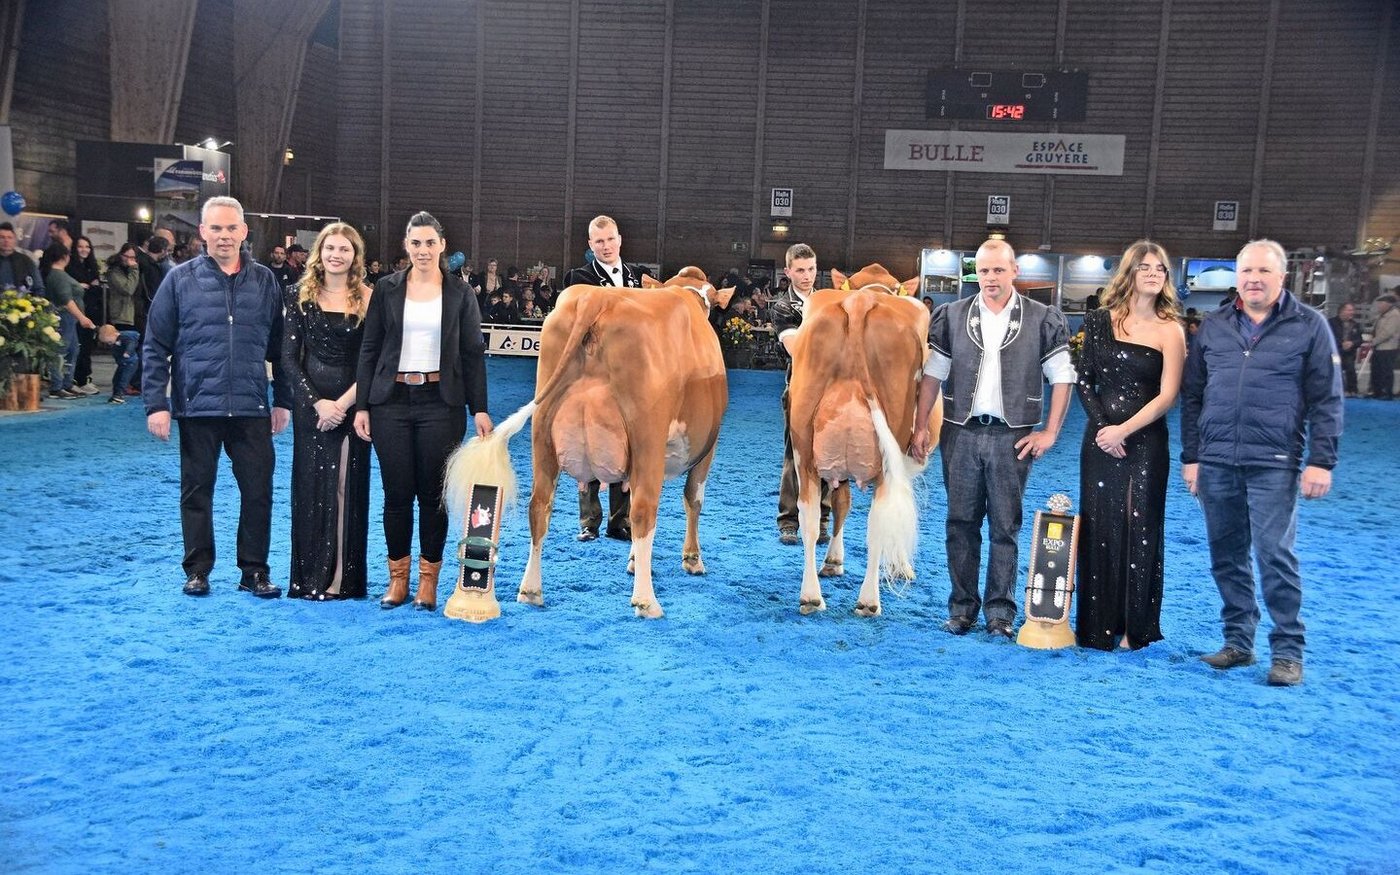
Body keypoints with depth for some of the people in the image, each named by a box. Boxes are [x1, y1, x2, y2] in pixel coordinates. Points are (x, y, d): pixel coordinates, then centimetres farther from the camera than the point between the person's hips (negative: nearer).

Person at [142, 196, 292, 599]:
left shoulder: (265, 281, 7)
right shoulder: (180, 279, 2)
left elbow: (279, 346, 11)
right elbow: (155, 347, 2)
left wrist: (283, 399, 8)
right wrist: (156, 404, -4)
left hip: (252, 408, 1)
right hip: (197, 405, -1)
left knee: (259, 490, 2)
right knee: (196, 490, 9)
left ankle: (254, 570, 15)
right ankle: (197, 569, 21)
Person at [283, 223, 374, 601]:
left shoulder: (368, 299, 0)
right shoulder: (300, 294, 4)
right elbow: (289, 357, 1)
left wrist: (344, 402, -12)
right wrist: (317, 401, -9)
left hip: (352, 404, -1)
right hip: (311, 403, 1)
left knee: (348, 486, 1)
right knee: (310, 485, 3)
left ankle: (343, 576, 7)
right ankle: (310, 576, 11)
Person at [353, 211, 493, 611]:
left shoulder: (460, 293, 4)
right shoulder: (386, 289, 6)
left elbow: (474, 353, 4)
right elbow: (369, 349, 6)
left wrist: (479, 408, -2)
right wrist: (362, 405, 0)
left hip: (441, 402, -1)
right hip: (392, 402, 1)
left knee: (433, 494, 3)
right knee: (396, 493, 3)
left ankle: (428, 581, 13)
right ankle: (397, 578, 15)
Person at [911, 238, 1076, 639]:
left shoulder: (1043, 320, 2)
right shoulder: (952, 316, 7)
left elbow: (1062, 377, 4)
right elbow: (932, 374, 8)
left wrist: (1049, 432, -2)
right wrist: (920, 426, 1)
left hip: (1012, 437, -2)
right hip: (961, 432, 2)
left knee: (1005, 526, 2)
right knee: (961, 523, 6)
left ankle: (1001, 612, 10)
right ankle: (962, 607, 15)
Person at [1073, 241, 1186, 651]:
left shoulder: (1170, 331, -1)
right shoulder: (1100, 321, 5)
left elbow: (1167, 395, -7)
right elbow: (1084, 380, 4)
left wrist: (1123, 430, -13)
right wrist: (1102, 426, -8)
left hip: (1146, 442, -1)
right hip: (1100, 439, 2)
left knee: (1139, 529, 1)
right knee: (1099, 528, 4)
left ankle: (1136, 626, 10)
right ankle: (1097, 624, 12)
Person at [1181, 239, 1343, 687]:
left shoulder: (1309, 325, 2)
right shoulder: (1213, 326, 11)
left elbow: (1327, 399, 0)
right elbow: (1191, 395, 13)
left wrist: (1321, 461, -7)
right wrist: (1191, 457, 9)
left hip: (1273, 464, -4)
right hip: (1215, 463, 4)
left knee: (1275, 556, -6)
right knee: (1227, 557, 9)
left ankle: (1288, 651, 6)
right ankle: (1238, 641, 21)